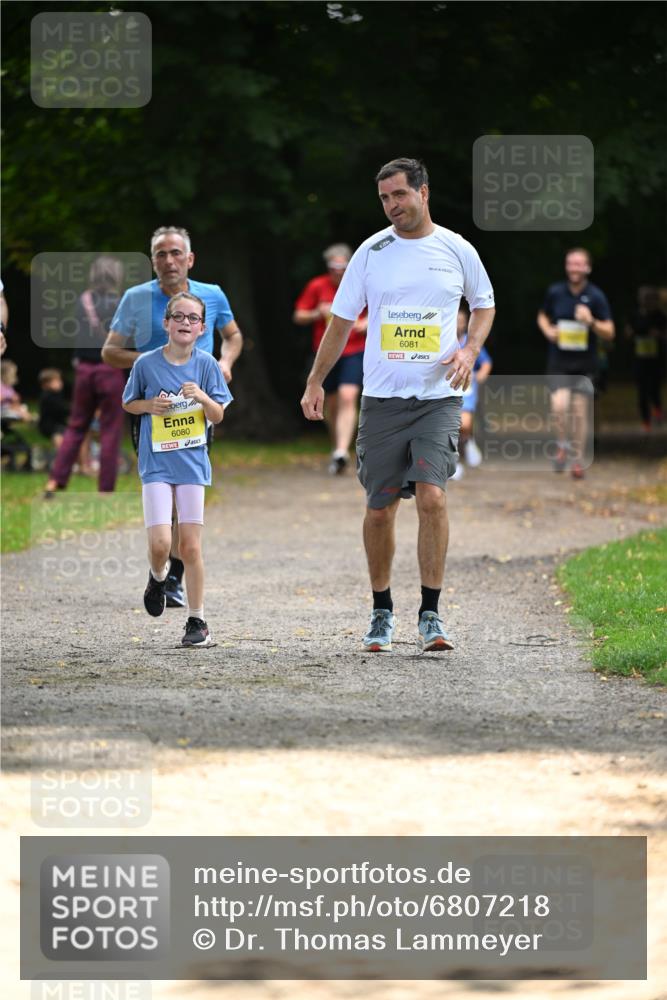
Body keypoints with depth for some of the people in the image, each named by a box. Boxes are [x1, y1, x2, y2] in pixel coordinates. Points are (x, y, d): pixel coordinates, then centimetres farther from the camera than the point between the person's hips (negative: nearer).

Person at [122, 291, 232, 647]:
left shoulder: (205, 363, -2)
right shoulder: (147, 363, -4)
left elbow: (218, 416, 2)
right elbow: (129, 403, 11)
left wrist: (203, 397, -18)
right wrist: (150, 405, -9)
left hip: (192, 461, 1)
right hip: (156, 462, -1)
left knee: (190, 546, 1)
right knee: (160, 543, -12)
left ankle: (197, 621, 10)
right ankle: (158, 576, 24)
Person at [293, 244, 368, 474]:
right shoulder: (317, 286, -1)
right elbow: (298, 317, 4)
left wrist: (367, 323, -10)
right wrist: (317, 314, -15)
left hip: (355, 351, -2)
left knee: (348, 396, -19)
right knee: (331, 402, 10)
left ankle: (342, 452, -25)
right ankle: (337, 445, 31)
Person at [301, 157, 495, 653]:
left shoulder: (457, 250, 3)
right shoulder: (372, 252, 4)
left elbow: (484, 304, 18)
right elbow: (342, 320, 11)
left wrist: (470, 350, 0)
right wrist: (316, 381, 8)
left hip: (438, 398, -1)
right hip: (382, 400, 2)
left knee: (432, 497, -16)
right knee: (380, 509, 3)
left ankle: (431, 614, -9)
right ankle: (382, 613, 19)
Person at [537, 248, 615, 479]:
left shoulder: (596, 296, -5)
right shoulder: (555, 292, 1)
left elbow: (609, 332, -3)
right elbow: (542, 315, 19)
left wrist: (591, 322, -22)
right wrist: (547, 330, -3)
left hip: (584, 363, 0)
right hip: (559, 362, 0)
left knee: (579, 410, 1)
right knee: (559, 406, -17)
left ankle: (577, 459, 15)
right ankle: (562, 445, 10)